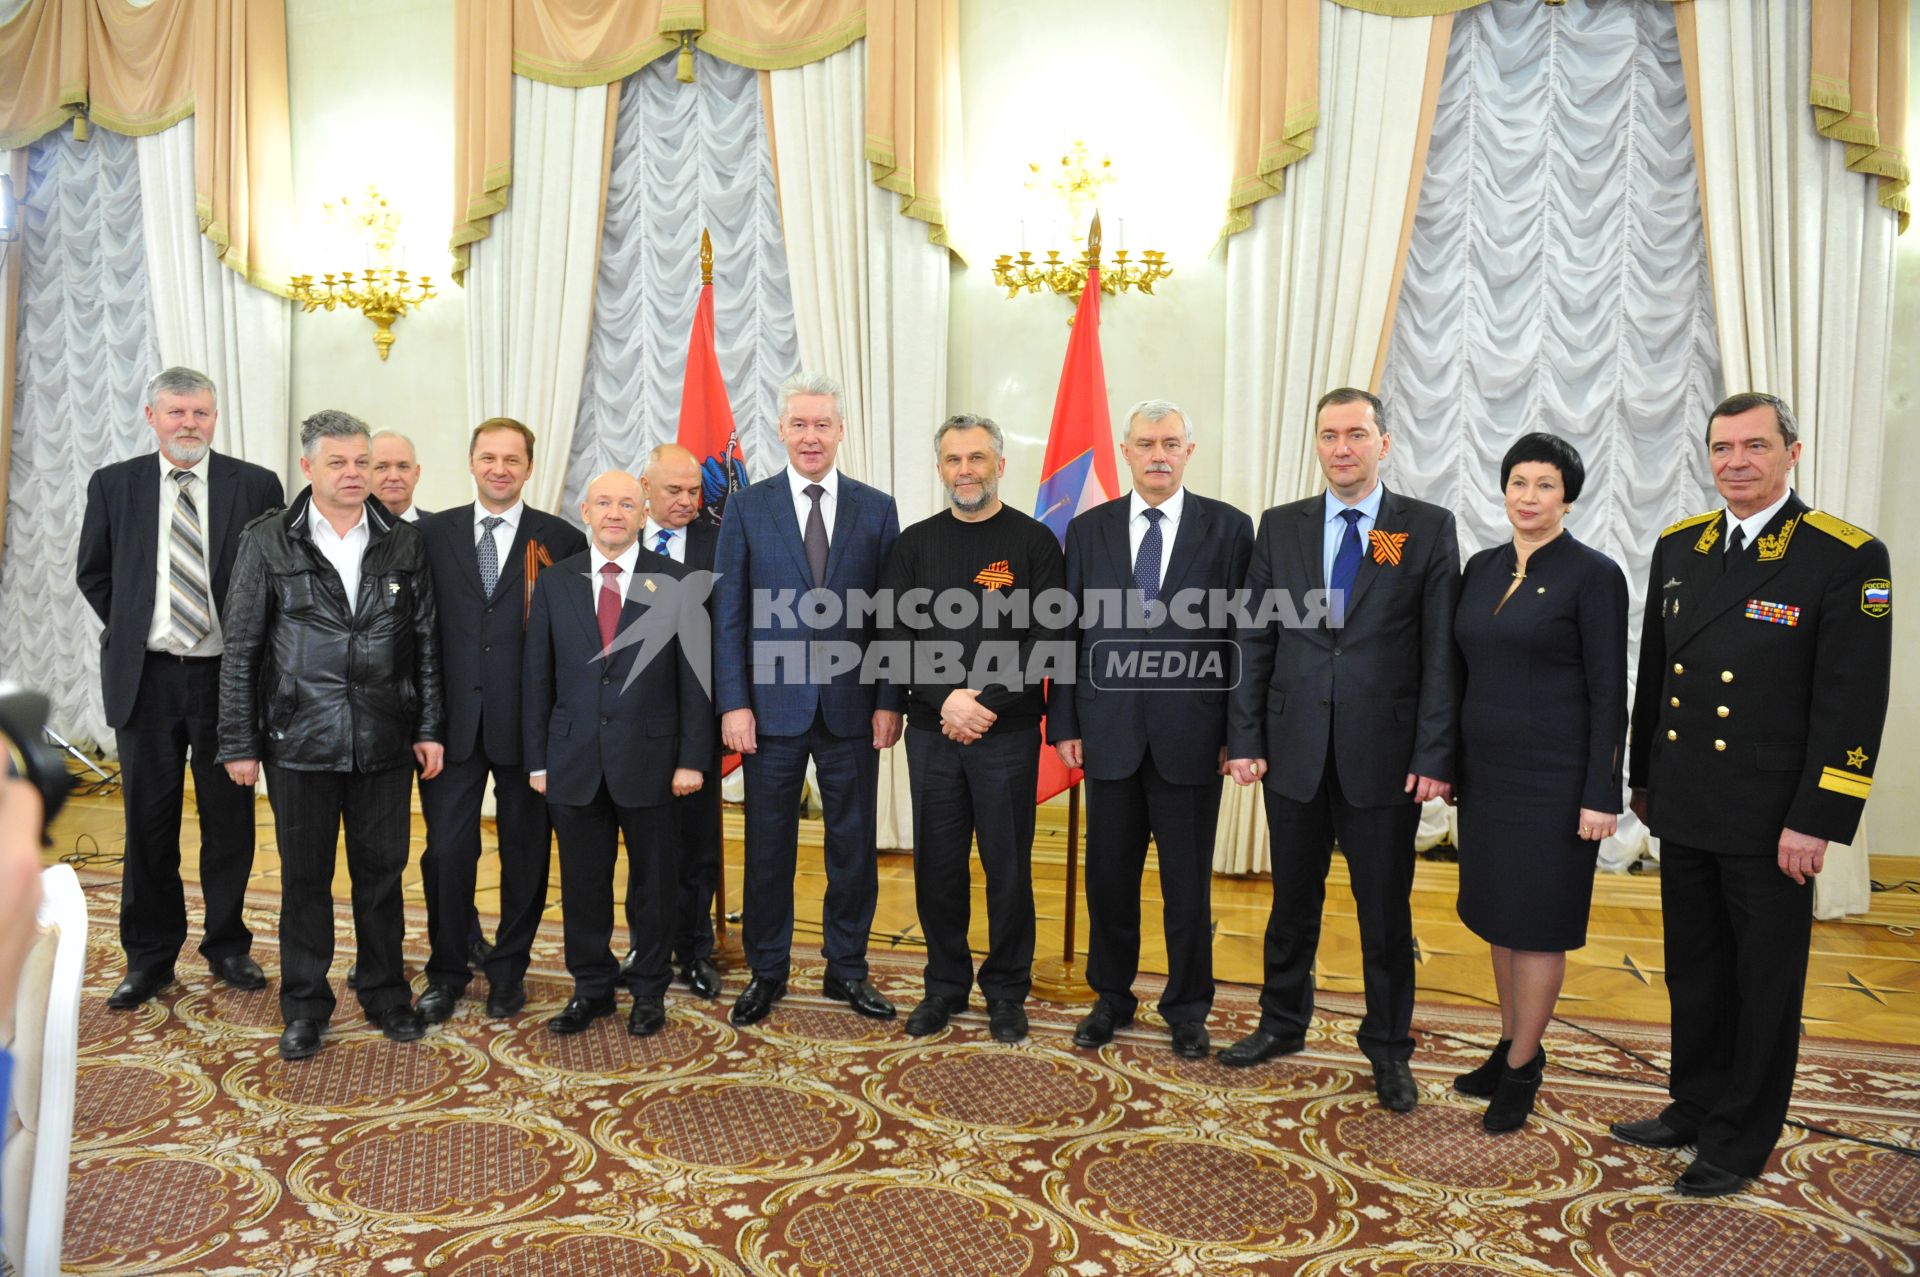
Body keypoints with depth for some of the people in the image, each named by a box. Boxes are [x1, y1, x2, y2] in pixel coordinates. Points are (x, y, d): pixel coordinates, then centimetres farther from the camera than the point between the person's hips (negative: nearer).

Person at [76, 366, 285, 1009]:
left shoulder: (256, 486, -2)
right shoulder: (113, 485, 4)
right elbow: (93, 574, 15)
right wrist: (132, 631, 8)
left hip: (226, 675, -1)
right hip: (146, 677, 1)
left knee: (229, 821, 8)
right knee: (148, 823, 9)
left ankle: (228, 945, 24)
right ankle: (149, 957, 23)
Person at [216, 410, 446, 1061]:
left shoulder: (403, 541, 4)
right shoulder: (268, 541, -1)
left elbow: (425, 641, 7)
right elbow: (241, 649, 1)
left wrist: (429, 728, 3)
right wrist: (239, 743, -1)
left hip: (384, 740, 1)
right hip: (299, 739, -1)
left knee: (382, 871, 10)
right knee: (305, 876, 9)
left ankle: (385, 993, 26)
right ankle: (305, 1006, 24)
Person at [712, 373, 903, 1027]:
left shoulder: (877, 509, 4)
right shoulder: (747, 508, 2)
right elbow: (728, 613, 0)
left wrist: (889, 701, -3)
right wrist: (733, 703, -7)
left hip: (853, 707, 1)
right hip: (772, 704, -1)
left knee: (854, 844, 9)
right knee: (768, 845, 8)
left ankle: (847, 968, 26)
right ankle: (766, 971, 25)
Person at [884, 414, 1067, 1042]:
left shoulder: (1034, 541, -1)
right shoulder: (915, 543, 7)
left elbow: (1044, 638, -8)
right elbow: (897, 636, 2)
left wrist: (984, 702, -16)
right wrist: (947, 699, -12)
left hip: (1007, 733, -2)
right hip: (931, 731, 3)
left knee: (1008, 866, 6)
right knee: (937, 864, 10)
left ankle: (1006, 991, 23)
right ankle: (945, 985, 26)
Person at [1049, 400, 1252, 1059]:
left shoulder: (1229, 528, -1)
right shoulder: (1088, 529, 5)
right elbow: (1068, 632, 6)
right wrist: (1063, 724, 2)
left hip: (1191, 734, -2)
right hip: (1110, 732, 2)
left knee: (1188, 883, 10)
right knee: (1109, 876, 12)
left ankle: (1186, 1009, 28)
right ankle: (1111, 998, 31)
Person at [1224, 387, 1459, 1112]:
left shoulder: (1428, 529, 0)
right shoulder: (1280, 528, 6)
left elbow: (1441, 652, -4)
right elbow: (1254, 641, 5)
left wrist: (1433, 755, -10)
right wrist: (1244, 738, -1)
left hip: (1385, 755, -2)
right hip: (1295, 751, 2)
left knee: (1386, 910, 10)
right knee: (1293, 900, 15)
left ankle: (1388, 1049, 28)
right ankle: (1283, 1022, 34)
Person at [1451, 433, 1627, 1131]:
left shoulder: (1593, 575, -9)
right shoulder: (1482, 568, 8)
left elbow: (1608, 693, -10)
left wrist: (1601, 794, -13)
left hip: (1552, 777, -6)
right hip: (1486, 771, 6)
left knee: (1537, 921, 4)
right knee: (1497, 912, 15)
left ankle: (1522, 1069, 18)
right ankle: (1511, 1045, 31)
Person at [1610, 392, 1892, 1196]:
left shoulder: (1847, 558, -11)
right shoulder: (1678, 547, 6)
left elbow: (1854, 705, -13)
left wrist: (1816, 822, -16)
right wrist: (1642, 777, 15)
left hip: (1770, 820, -5)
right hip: (1683, 810, 5)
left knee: (1764, 983, 10)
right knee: (1693, 971, 18)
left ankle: (1742, 1139, 25)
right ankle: (1695, 1106, 35)